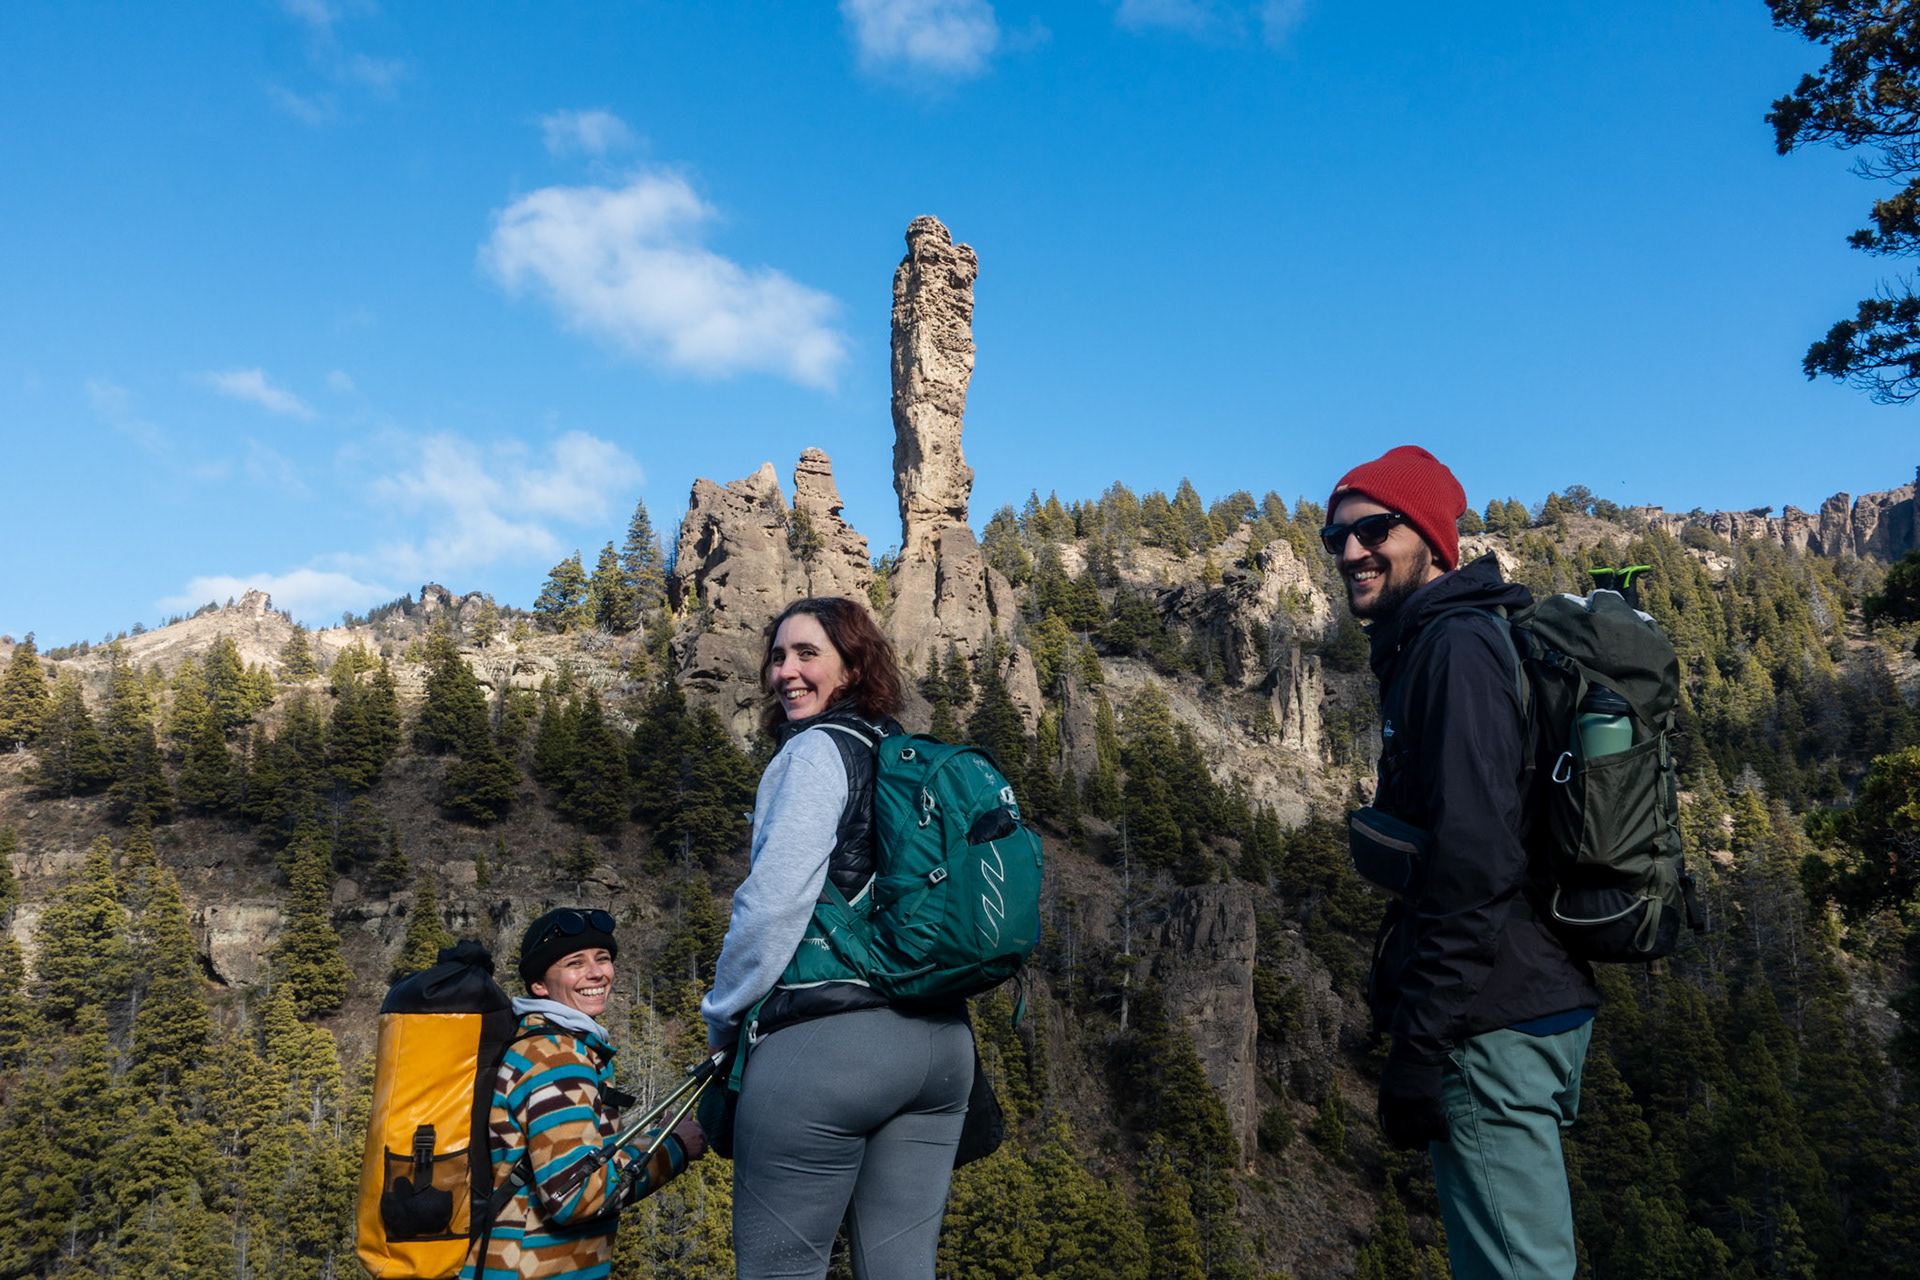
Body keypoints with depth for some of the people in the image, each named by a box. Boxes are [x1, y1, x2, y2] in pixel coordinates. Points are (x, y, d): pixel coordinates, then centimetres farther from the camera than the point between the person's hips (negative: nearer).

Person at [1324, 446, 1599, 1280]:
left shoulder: (1456, 648, -14)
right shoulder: (1429, 646, 16)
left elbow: (1476, 859, -23)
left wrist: (1419, 1038, -21)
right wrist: (1412, 1016, 21)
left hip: (1492, 1023, -10)